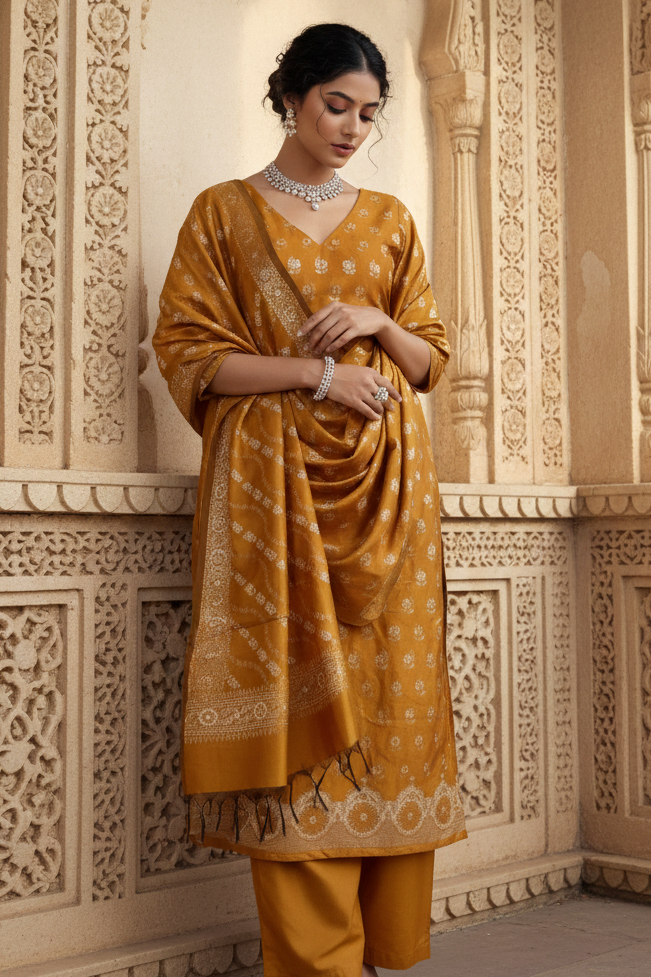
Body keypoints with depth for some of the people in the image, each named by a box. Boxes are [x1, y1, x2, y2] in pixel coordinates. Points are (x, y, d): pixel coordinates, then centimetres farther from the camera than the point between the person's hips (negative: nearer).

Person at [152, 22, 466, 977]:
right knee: (296, 701, -6)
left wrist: (376, 323, -4)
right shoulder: (224, 212, 8)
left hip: (387, 480, 3)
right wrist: (317, 371, -11)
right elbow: (188, 353, -1)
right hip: (274, 481, -3)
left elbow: (430, 359, 17)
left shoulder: (390, 220, 17)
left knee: (389, 695, 0)